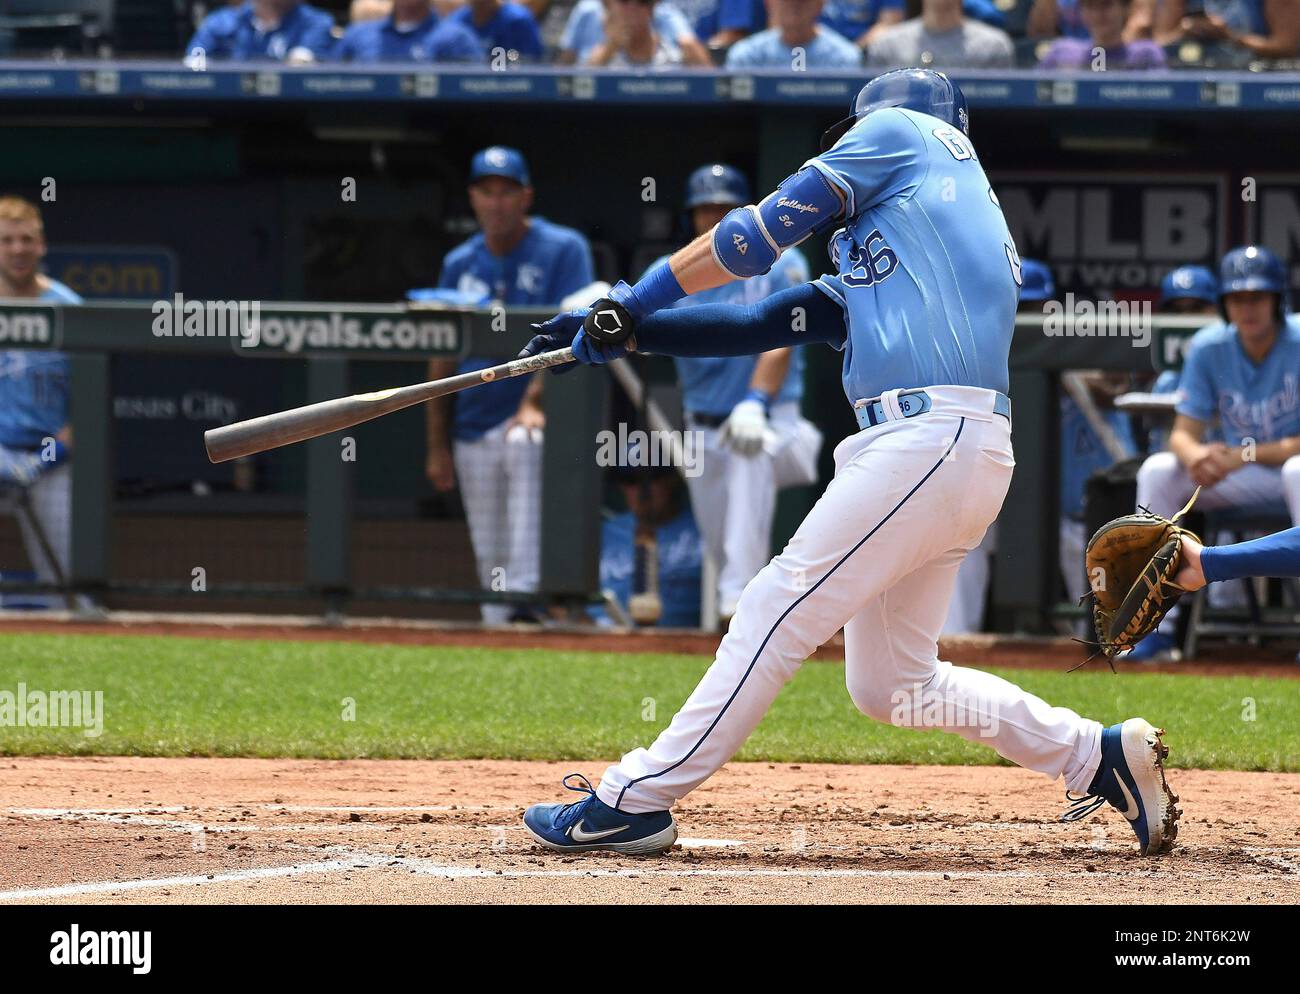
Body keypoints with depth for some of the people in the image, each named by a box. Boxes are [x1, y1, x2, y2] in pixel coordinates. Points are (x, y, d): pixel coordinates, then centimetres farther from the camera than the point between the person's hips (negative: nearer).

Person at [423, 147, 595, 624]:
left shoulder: (562, 250, -1)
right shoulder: (459, 264, 12)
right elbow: (441, 358, 14)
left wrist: (534, 402, -25)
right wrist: (437, 445, 9)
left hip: (535, 414, -5)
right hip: (474, 432, 5)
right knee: (490, 557, 4)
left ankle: (527, 602, -44)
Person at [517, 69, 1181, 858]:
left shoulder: (904, 130, 10)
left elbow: (763, 232, 4)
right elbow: (770, 323, 24)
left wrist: (637, 298, 10)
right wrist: (630, 333, 17)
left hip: (933, 433, -9)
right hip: (958, 458, 9)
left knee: (782, 607, -9)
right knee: (890, 682, 12)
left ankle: (637, 799, -10)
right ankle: (1098, 755, 16)